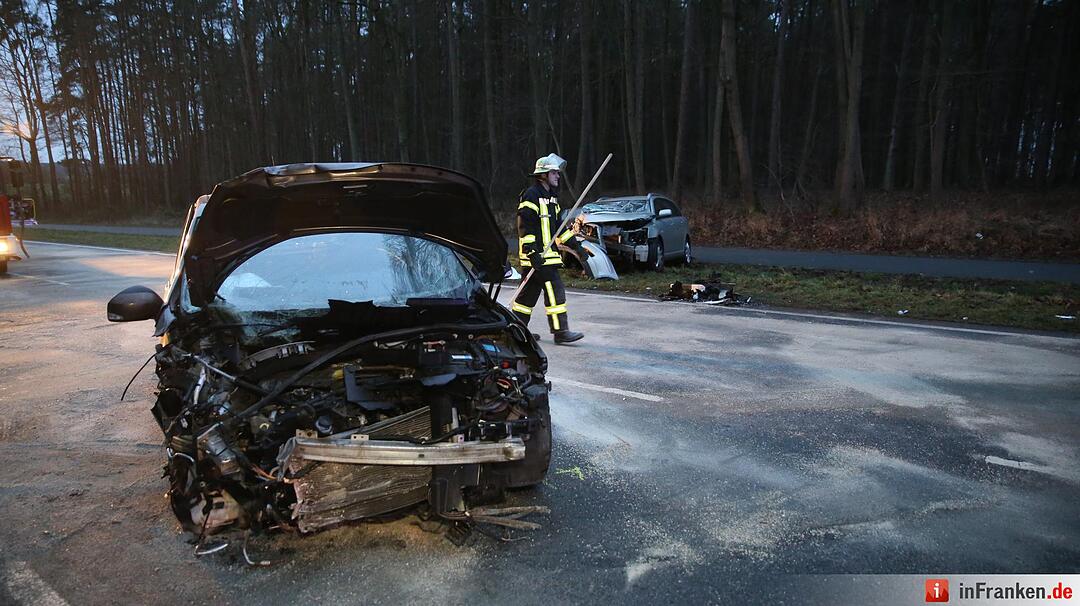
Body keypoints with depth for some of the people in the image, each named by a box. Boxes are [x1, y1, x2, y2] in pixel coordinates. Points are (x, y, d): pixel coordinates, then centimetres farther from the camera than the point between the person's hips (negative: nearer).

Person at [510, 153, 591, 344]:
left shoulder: (551, 197, 19)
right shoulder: (531, 196, -11)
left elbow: (558, 226, 24)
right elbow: (525, 227, -17)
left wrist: (576, 245, 18)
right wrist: (533, 253, -23)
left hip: (548, 253, 10)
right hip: (536, 255, -10)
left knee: (530, 292, 13)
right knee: (554, 290, -10)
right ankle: (560, 332, -5)